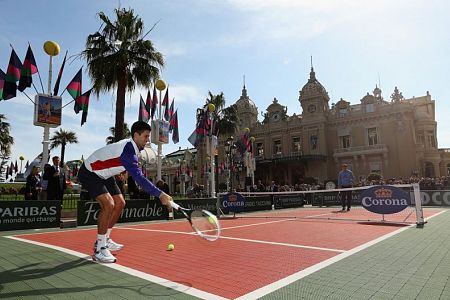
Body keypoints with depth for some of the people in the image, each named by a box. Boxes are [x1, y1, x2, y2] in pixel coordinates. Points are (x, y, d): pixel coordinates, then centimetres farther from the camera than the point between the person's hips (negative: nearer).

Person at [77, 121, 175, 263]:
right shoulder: (127, 151, -36)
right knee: (108, 204, -26)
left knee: (120, 203, 6)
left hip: (104, 174, 10)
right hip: (89, 173, -10)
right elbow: (139, 178, -44)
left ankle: (104, 240, 20)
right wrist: (160, 194, -47)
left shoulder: (132, 146, -6)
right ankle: (99, 249, -14)